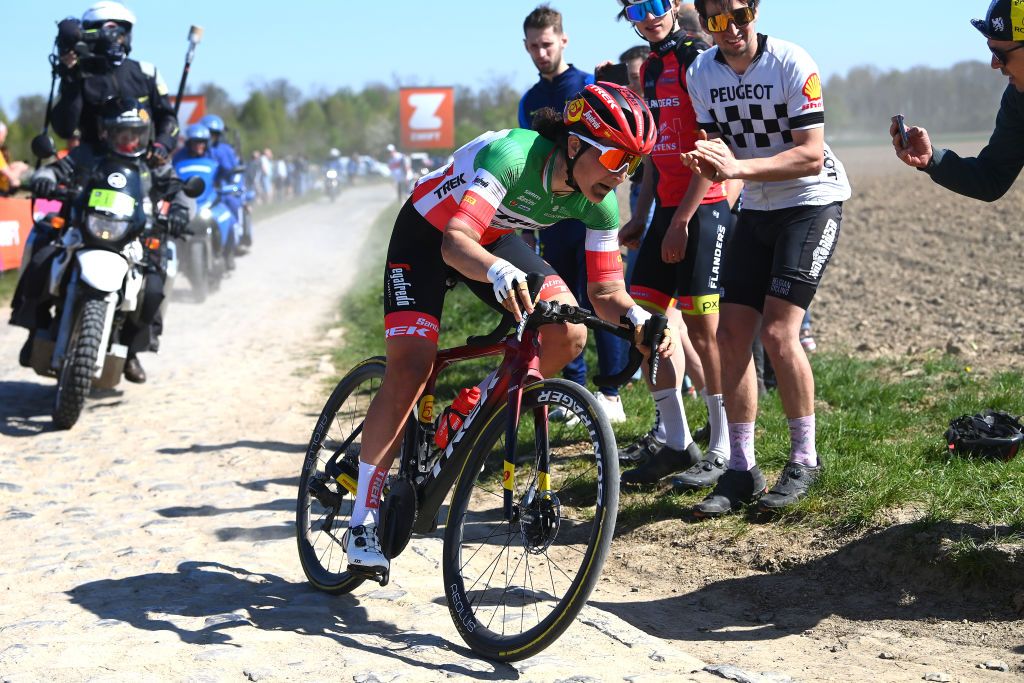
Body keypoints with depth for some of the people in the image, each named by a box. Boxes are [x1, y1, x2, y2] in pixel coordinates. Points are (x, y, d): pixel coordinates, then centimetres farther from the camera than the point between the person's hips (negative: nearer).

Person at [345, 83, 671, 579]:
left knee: (568, 335, -18)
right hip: (429, 235, -5)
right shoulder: (512, 154, -37)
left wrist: (635, 316, -37)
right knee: (409, 368, -18)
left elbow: (605, 292, -15)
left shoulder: (599, 201, -19)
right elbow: (455, 242, -45)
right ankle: (363, 517, -6)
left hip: (494, 239, 5)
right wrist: (498, 272, -66)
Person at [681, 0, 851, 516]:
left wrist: (739, 167, -34)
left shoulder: (792, 64, -19)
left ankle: (804, 459, 0)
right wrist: (710, 163, -19)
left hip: (813, 204, -6)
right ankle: (740, 469, 6)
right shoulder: (700, 75, -2)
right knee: (732, 334, -2)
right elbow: (718, 149, 6)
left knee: (778, 332, -17)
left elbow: (811, 157, -22)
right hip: (756, 209, 6)